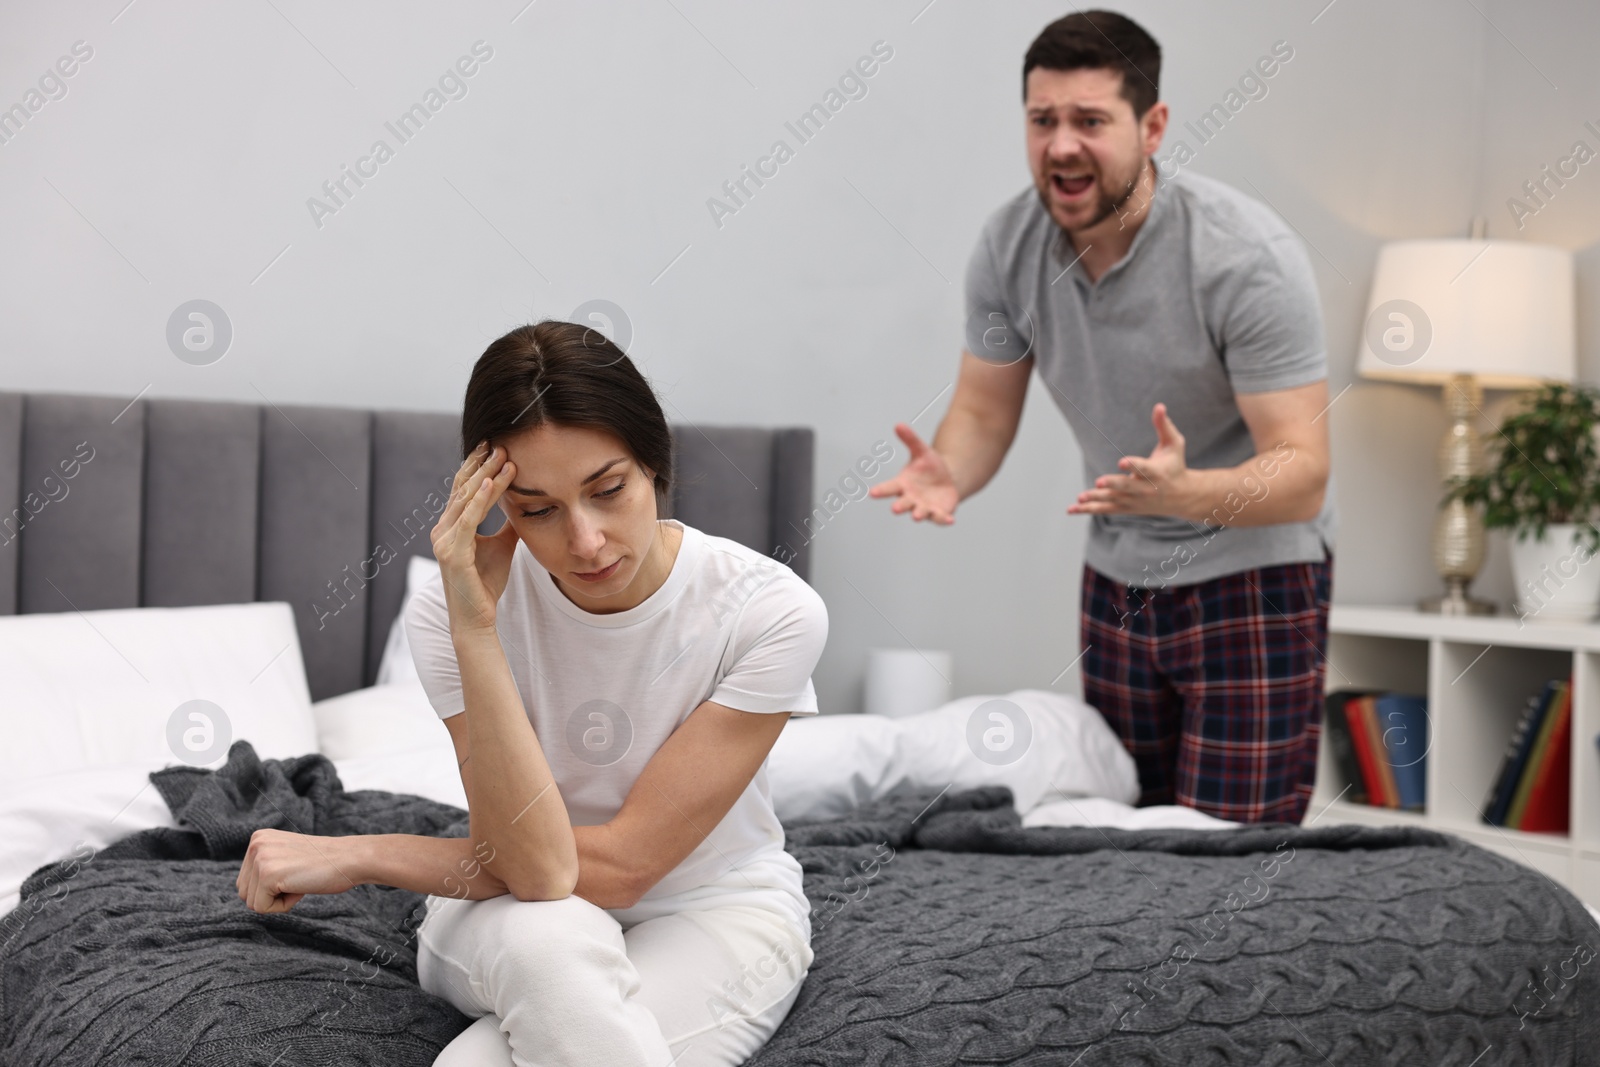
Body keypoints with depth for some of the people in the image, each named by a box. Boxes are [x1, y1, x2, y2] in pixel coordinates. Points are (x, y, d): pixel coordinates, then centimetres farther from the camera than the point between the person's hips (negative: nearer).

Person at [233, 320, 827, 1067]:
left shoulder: (770, 611, -23)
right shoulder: (449, 609, -18)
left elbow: (620, 865, -21)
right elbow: (540, 870, -27)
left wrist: (356, 856, -17)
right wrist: (473, 627, -34)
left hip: (715, 908, -1)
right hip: (507, 918, 2)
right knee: (548, 939, -37)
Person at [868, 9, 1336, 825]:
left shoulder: (1248, 258, -23)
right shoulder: (1008, 246, -7)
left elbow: (1303, 474, -24)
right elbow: (984, 411, 2)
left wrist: (1183, 492, -44)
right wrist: (947, 475, -22)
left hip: (1253, 576, -5)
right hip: (1116, 580, 5)